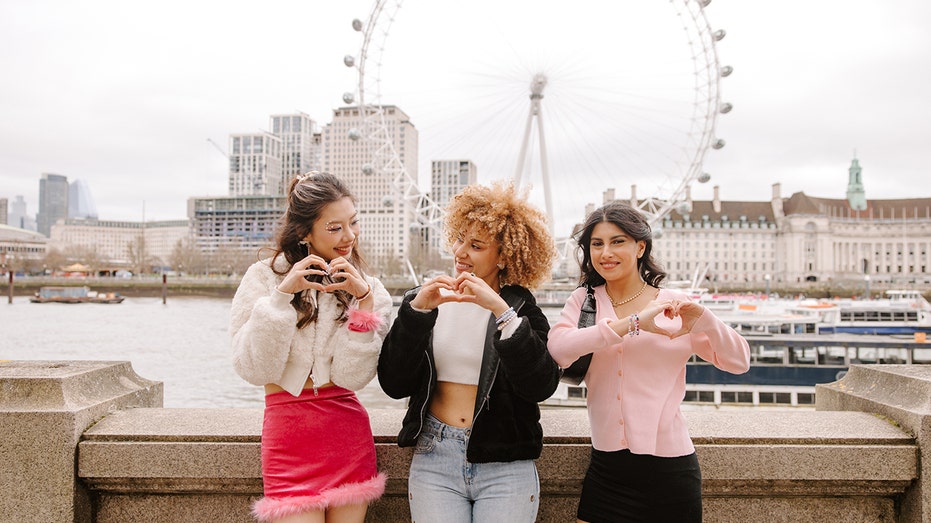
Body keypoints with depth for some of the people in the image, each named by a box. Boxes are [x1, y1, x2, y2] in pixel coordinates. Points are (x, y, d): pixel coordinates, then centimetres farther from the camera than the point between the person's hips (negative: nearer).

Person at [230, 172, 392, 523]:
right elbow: (254, 370, -10)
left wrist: (364, 301, -17)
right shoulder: (264, 277, -3)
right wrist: (282, 294, -18)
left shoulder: (368, 288, 2)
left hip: (349, 433, 2)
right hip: (287, 430, -2)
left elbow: (351, 376, -9)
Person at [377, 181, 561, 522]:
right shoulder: (424, 301, 4)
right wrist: (417, 311, -14)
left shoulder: (521, 308, 0)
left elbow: (542, 386, -15)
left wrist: (502, 311, -21)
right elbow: (394, 385, -4)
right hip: (434, 460, 1)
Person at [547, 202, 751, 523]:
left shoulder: (673, 306, -1)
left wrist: (702, 318, -20)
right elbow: (558, 349, -18)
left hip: (669, 470, -1)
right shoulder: (584, 300, 2)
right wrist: (633, 323, -24)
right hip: (606, 468, 2)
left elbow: (739, 363, -2)